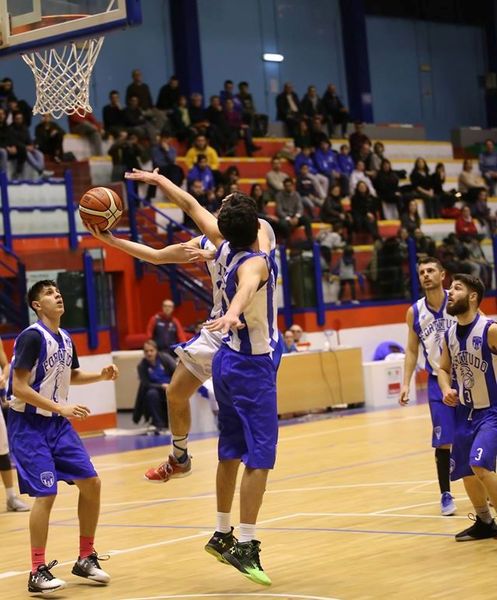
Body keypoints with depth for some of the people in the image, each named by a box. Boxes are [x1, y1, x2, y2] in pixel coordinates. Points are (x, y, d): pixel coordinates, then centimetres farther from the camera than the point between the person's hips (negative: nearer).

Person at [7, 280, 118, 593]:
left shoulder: (65, 338, 8)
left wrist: (101, 376, 7)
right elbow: (19, 388, -21)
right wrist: (60, 407, -24)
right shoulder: (31, 337, -17)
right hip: (29, 425, -8)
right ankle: (38, 572, -5)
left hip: (58, 423, 8)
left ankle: (86, 559, 18)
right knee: (46, 494, -14)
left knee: (91, 483, 5)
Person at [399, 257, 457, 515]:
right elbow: (412, 350, 10)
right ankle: (446, 494, 9)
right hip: (438, 381, 2)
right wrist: (406, 383, 1)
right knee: (443, 441, -2)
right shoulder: (415, 312, 1)